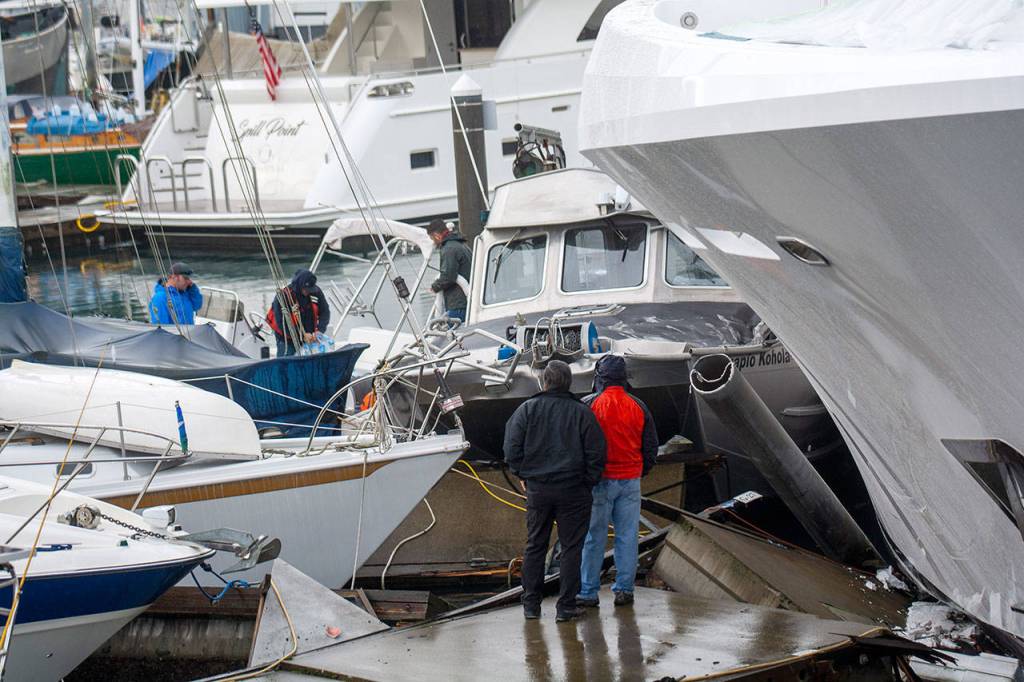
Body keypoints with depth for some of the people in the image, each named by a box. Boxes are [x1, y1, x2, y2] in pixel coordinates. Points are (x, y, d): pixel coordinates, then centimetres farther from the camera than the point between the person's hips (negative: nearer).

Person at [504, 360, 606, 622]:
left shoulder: (527, 409, -1)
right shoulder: (582, 412, -4)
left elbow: (512, 450, -2)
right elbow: (596, 453, -5)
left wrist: (525, 475, 10)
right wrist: (588, 482, 6)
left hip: (537, 489, 2)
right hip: (573, 491, -2)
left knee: (535, 546, 12)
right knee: (571, 547, 4)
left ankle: (531, 604, 15)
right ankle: (566, 606, 4)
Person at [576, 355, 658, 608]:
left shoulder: (589, 404, -7)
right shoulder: (638, 406, 6)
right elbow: (651, 447, 11)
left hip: (599, 480, -3)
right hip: (630, 480, 3)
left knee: (594, 537, 1)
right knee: (628, 536, 8)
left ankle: (588, 592, 3)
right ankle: (624, 589, 10)